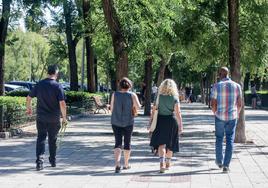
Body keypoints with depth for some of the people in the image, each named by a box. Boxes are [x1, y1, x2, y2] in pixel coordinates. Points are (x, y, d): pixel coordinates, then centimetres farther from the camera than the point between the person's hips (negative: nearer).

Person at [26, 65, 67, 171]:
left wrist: (29, 108, 24)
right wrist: (64, 117, -7)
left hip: (41, 117, 1)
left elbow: (29, 97, 6)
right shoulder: (58, 86, -11)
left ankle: (39, 161, -12)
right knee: (52, 139, 14)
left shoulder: (39, 84, 0)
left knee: (41, 138, 4)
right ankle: (53, 161, 26)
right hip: (54, 118, -1)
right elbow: (62, 103, -16)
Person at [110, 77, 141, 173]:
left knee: (118, 143, 2)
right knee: (127, 143, 15)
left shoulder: (115, 94, -4)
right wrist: (133, 105, 6)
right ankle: (126, 164, 25)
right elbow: (138, 106, -15)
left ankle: (117, 164, -18)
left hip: (116, 122, 1)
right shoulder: (132, 95, -8)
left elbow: (111, 108, -1)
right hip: (128, 122, -1)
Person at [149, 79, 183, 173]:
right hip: (171, 120, 0)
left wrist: (151, 122, 6)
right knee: (170, 144, 14)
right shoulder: (175, 98, -5)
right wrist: (180, 125, -6)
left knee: (161, 143, 1)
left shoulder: (159, 97, -1)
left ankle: (162, 163, -19)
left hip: (160, 120, 0)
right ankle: (167, 164, 26)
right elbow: (178, 113, -9)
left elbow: (153, 110, -1)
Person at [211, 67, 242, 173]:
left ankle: (219, 161, 30)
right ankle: (226, 166, -2)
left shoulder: (217, 86, -8)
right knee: (230, 140, 4)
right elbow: (240, 104, 3)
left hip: (220, 117, -1)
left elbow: (213, 104, -7)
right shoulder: (237, 86, -1)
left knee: (219, 139, 17)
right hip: (232, 117, 1)